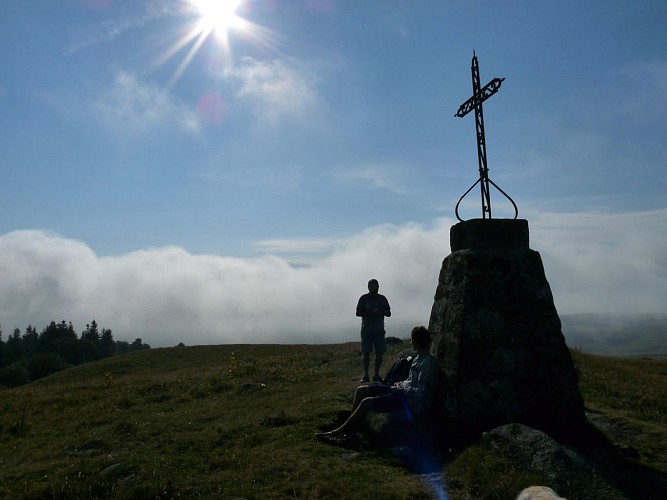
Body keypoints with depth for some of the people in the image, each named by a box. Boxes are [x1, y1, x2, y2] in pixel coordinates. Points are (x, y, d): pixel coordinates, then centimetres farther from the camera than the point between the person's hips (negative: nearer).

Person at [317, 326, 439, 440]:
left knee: (367, 403, -21)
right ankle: (351, 427, 5)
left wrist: (401, 390, -14)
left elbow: (421, 392, -23)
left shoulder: (429, 362, -19)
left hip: (413, 402, -10)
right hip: (404, 391, 10)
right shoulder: (419, 358, 11)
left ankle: (339, 432, -9)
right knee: (361, 390, 2)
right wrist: (401, 384, 4)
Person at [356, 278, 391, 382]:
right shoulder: (364, 298, 1)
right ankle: (365, 375, 1)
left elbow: (389, 313, 10)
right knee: (367, 352, -4)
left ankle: (376, 374, 8)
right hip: (367, 330, -2)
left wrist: (382, 312, -13)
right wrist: (370, 313, -17)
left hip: (379, 330, 3)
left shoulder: (382, 299, 8)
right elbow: (358, 313, -4)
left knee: (379, 352, -1)